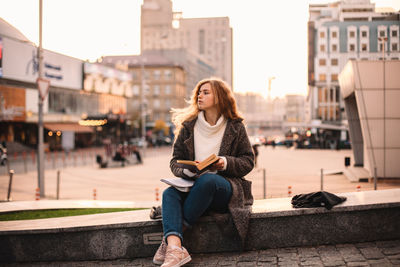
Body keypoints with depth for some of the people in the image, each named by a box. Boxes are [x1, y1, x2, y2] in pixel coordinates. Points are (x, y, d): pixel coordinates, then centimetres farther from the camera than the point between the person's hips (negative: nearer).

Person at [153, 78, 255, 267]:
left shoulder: (235, 127, 7)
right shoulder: (188, 126, 12)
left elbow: (248, 161, 7)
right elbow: (175, 160, 10)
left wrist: (226, 163, -14)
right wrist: (186, 170, -14)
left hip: (225, 187, -2)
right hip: (192, 185, 3)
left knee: (206, 180, -37)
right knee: (169, 193, -30)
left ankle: (170, 238, -29)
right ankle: (174, 247, -50)